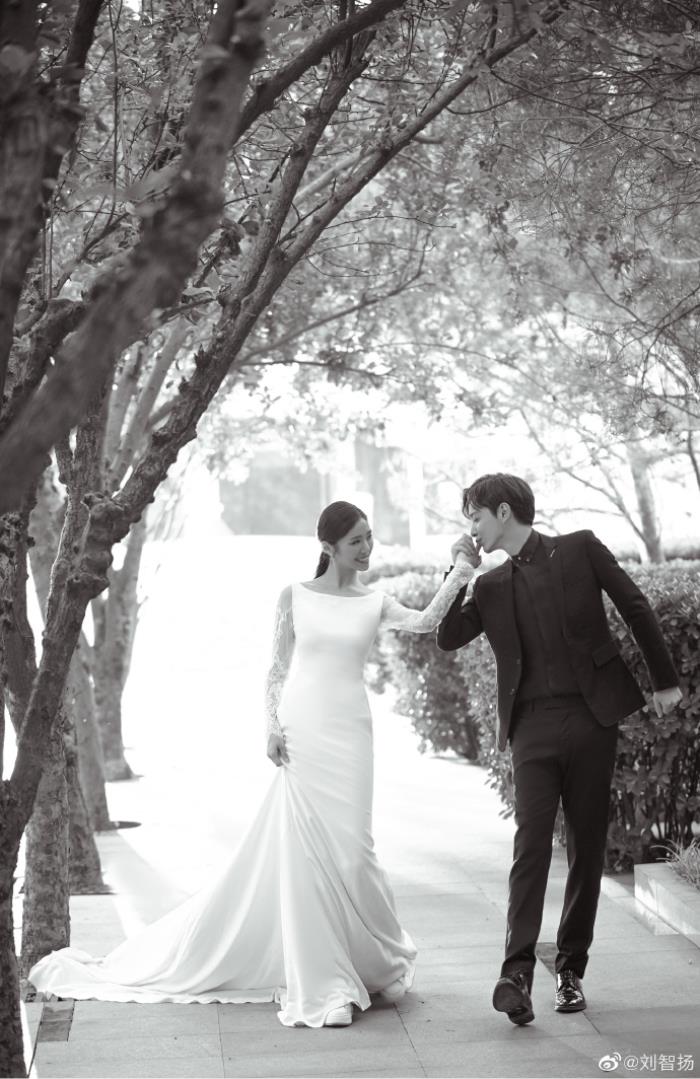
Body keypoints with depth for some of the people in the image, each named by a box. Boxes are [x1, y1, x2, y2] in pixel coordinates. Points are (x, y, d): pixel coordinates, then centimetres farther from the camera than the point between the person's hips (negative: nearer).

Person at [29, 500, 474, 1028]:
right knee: (303, 849, -1)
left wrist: (458, 578, -19)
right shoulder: (295, 596, 4)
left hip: (350, 733, 1)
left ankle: (376, 960, 22)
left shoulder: (375, 603, 7)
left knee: (346, 846, -1)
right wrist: (272, 725, -6)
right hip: (301, 728, -1)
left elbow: (426, 623, -9)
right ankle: (320, 985, 6)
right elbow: (277, 669, 6)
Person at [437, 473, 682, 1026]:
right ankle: (518, 970, -15)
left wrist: (665, 680, 6)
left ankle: (571, 968, 15)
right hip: (533, 726, 1)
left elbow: (635, 607, 7)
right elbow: (448, 638, 8)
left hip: (592, 716, -1)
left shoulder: (580, 549, 4)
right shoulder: (492, 586, 13)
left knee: (587, 848, 4)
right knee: (531, 843, -12)